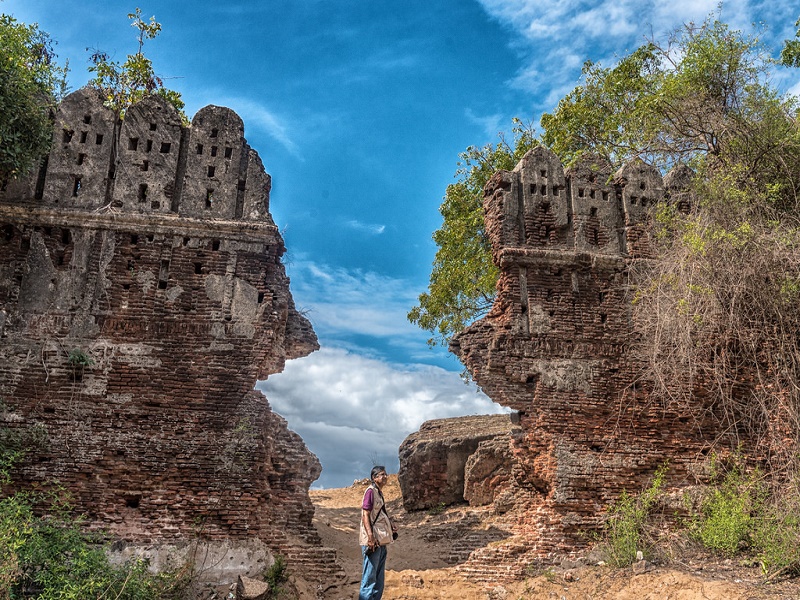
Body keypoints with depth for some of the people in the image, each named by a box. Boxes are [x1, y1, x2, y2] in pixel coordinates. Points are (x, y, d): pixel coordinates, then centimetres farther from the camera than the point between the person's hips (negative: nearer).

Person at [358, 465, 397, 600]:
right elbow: (365, 515, -16)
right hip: (373, 541, -10)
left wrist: (391, 525, 11)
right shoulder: (370, 491, -11)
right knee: (369, 576, -6)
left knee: (379, 577, 15)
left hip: (381, 541, 10)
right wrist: (370, 537, -22)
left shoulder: (379, 493, 16)